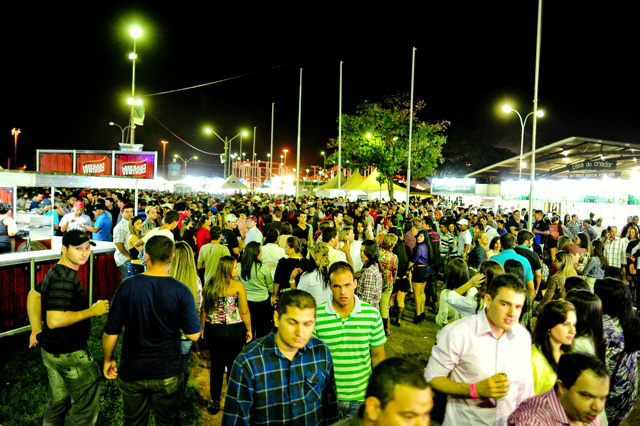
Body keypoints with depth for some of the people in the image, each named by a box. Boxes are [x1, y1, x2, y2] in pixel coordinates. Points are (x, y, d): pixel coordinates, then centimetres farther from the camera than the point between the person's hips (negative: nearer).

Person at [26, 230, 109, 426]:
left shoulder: (57, 272, 6)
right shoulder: (64, 279, -25)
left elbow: (33, 295, 19)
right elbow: (55, 320, -33)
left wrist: (37, 330, 16)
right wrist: (92, 311, -24)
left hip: (52, 351, 10)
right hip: (70, 355, -10)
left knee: (58, 402, 24)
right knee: (86, 407, 4)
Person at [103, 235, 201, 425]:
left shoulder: (127, 286, -14)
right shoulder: (181, 291, -17)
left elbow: (111, 332, -9)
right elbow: (193, 335, -13)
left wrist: (108, 359, 8)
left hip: (131, 372, 1)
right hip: (168, 374, -1)